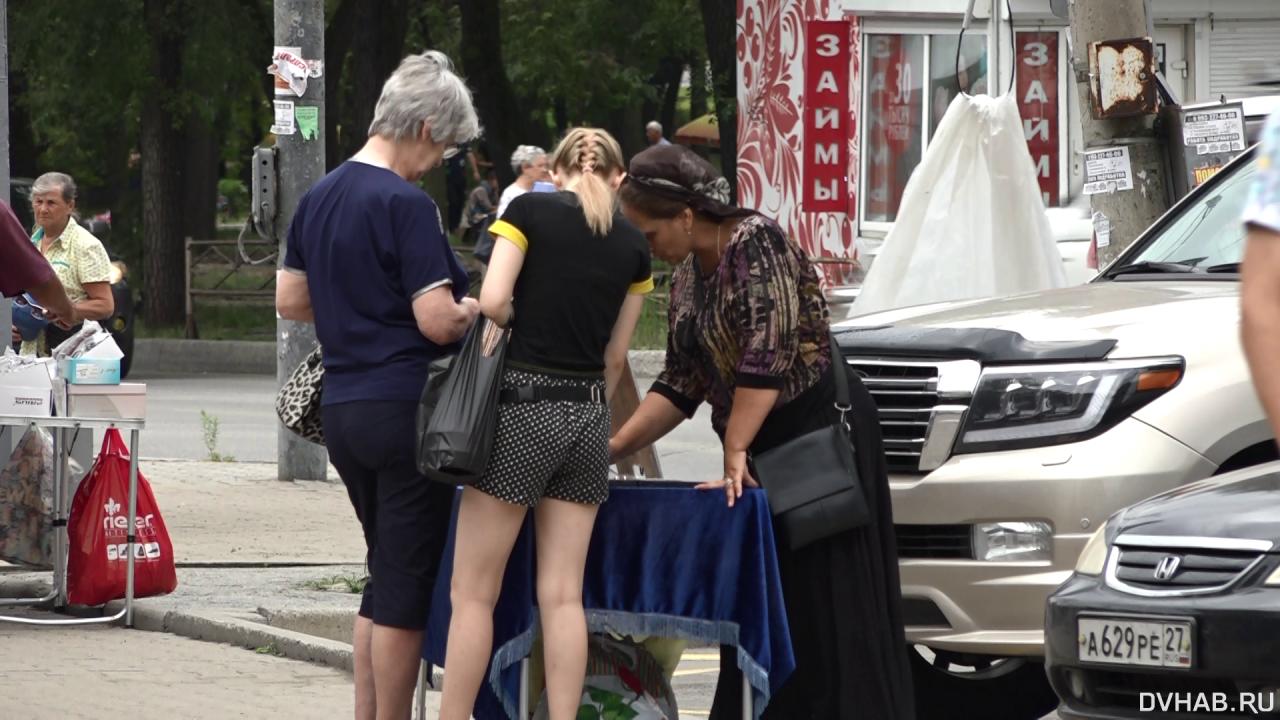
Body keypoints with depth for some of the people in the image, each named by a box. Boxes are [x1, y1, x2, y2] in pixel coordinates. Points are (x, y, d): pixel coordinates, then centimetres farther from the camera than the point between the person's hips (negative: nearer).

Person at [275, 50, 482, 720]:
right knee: (406, 587, 0)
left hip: (341, 409, 8)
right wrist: (471, 308, 1)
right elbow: (437, 322, -19)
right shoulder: (406, 205, -16)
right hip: (406, 407, -8)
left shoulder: (318, 198, 10)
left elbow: (290, 300, 17)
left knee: (386, 577, 18)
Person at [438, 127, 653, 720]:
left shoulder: (530, 210, -3)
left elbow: (492, 302, -13)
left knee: (473, 592, 0)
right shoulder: (632, 245, 9)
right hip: (588, 414, 4)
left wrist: (520, 322, 9)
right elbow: (615, 357, 13)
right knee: (563, 594, 6)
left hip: (522, 406, -4)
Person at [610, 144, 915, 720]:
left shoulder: (754, 245, -15)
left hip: (822, 433, -9)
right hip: (767, 449, 9)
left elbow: (767, 353, -23)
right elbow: (680, 382, 15)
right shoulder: (687, 274, 12)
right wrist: (616, 446, 7)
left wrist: (736, 453, -23)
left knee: (826, 608, -10)